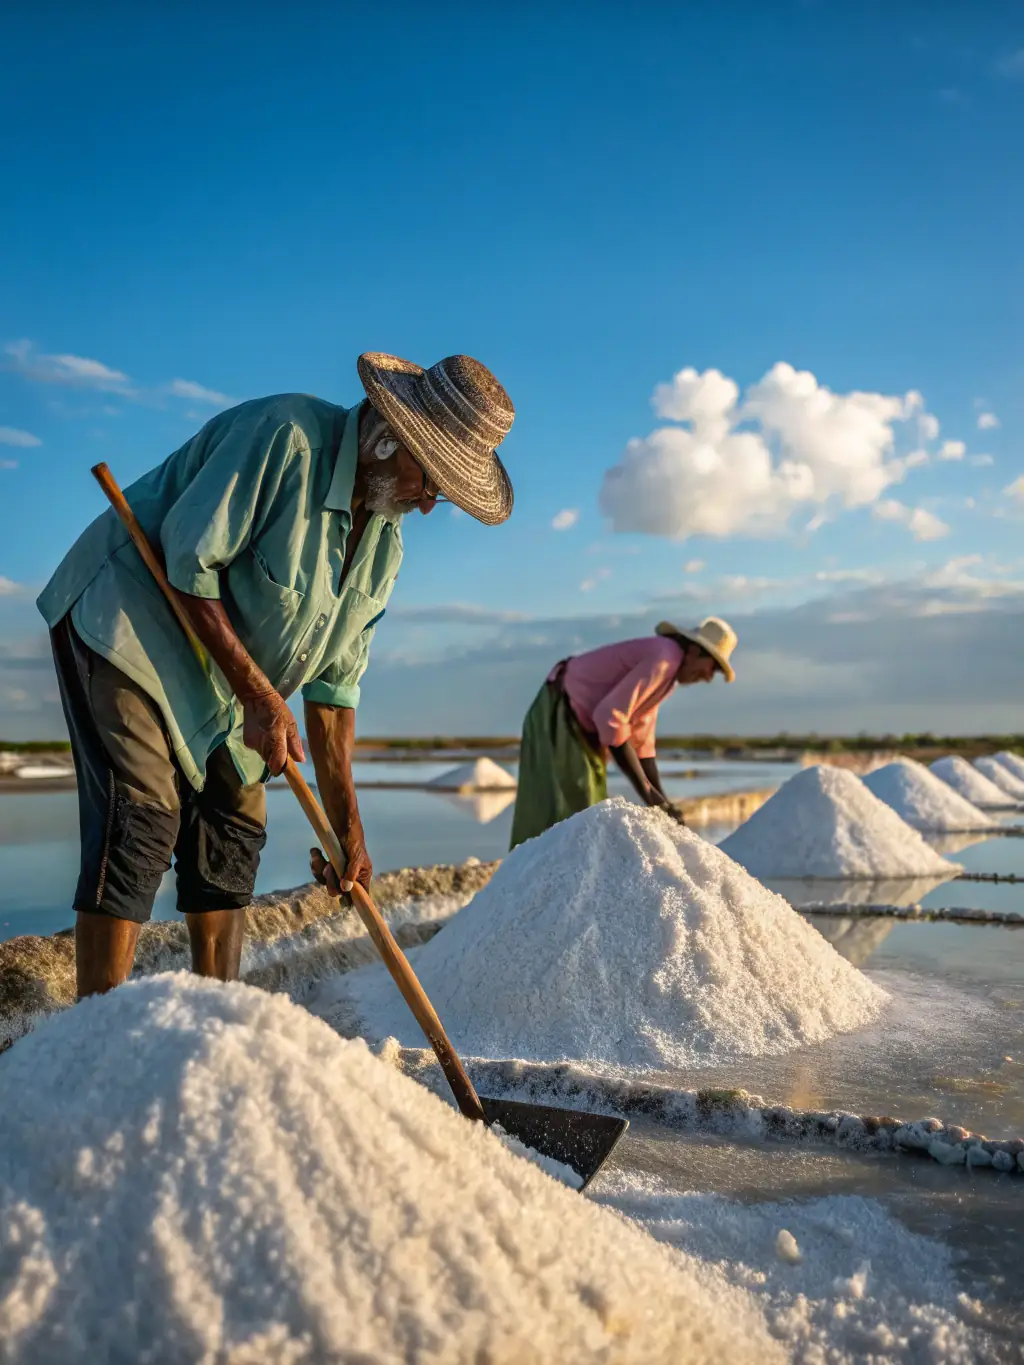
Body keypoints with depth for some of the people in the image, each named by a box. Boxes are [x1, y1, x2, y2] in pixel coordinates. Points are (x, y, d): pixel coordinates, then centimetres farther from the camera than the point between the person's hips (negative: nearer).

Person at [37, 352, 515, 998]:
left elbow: (334, 680, 2)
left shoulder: (384, 540, 1)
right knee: (141, 818, -18)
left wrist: (347, 825, -2)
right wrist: (260, 697, -23)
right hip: (124, 621, -8)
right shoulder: (284, 436, -24)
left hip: (213, 679, 8)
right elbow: (187, 562, -24)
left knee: (236, 822, 5)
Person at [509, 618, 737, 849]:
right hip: (558, 719, -11)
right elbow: (610, 717, -28)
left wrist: (661, 800, 11)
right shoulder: (665, 657, -19)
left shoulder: (665, 668, 14)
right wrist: (646, 789, -24)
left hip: (580, 726, 11)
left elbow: (640, 739, 17)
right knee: (561, 815, -15)